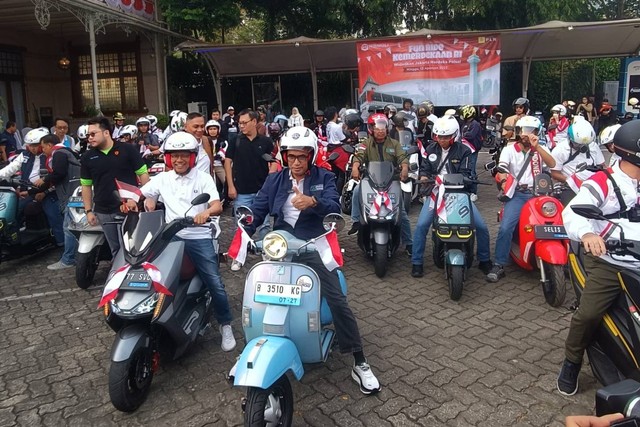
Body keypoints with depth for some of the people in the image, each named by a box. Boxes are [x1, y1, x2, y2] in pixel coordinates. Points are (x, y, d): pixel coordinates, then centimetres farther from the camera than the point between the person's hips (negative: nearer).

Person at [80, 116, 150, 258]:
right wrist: (89, 211, 6)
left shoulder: (128, 149, -4)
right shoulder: (87, 158, 7)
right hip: (104, 212, 3)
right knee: (115, 249, 13)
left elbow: (143, 174, -3)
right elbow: (86, 186, 11)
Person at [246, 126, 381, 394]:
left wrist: (313, 202, -35)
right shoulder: (274, 180, 9)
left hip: (314, 247, -2)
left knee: (337, 301, -13)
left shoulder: (324, 178, 3)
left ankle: (360, 364, 0)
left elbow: (334, 207, -14)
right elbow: (256, 211, 1)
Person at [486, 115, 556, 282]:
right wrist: (504, 181, -34)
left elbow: (552, 164, -9)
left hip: (537, 193, 2)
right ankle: (499, 265, -11)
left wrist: (536, 147, -19)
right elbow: (501, 169, -11)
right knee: (505, 228, -21)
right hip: (517, 194, -2)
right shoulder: (509, 150, 6)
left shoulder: (540, 148, 11)